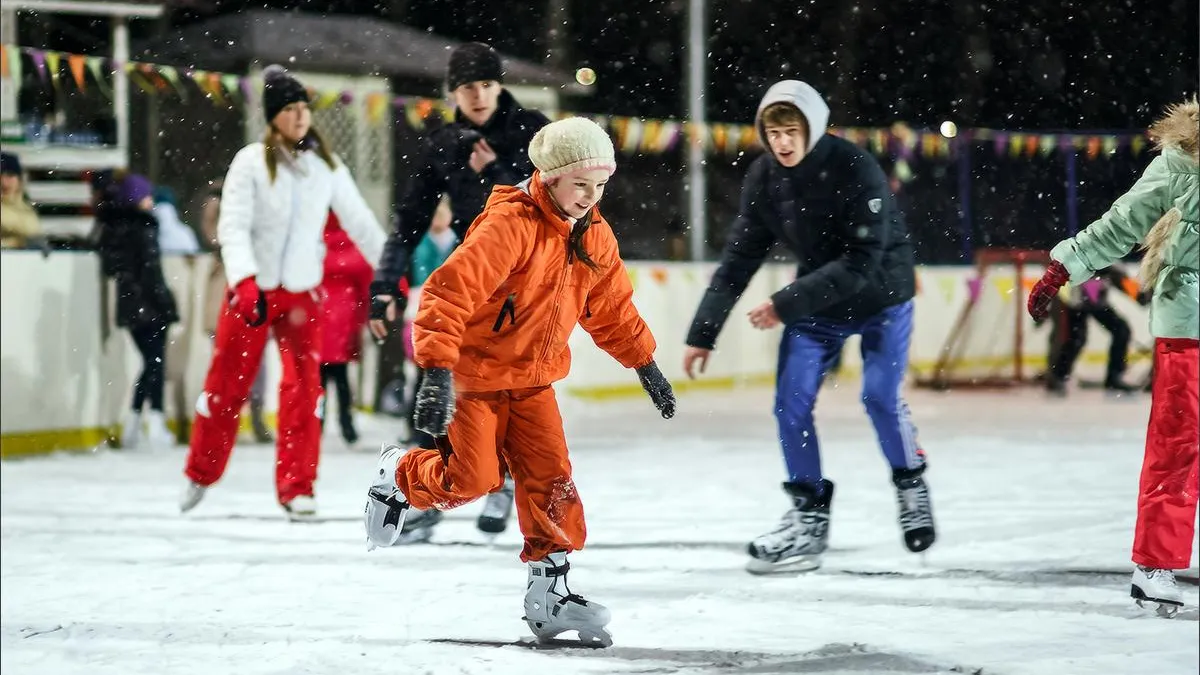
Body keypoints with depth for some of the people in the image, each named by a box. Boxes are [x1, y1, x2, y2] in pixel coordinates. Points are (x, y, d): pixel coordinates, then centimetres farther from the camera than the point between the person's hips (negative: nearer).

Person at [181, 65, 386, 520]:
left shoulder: (327, 166, 2)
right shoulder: (251, 162, -9)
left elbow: (359, 222, 7)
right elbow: (233, 226, -16)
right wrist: (244, 280, -30)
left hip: (302, 293, 2)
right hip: (252, 289, -2)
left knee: (304, 387, -10)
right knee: (228, 385, 6)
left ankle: (295, 487, -5)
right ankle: (201, 474, 26)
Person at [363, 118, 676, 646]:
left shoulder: (593, 235, -1)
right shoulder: (510, 225, -27)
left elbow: (611, 306, 17)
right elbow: (449, 293, -33)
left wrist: (645, 364, 19)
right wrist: (437, 373, -40)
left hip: (533, 376, 6)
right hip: (473, 369, -6)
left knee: (550, 475, -2)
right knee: (471, 478, -9)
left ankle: (550, 592, 4)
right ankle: (398, 475, 22)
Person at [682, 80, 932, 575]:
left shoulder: (856, 169, -28)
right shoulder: (764, 177, -12)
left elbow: (861, 262, -32)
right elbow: (739, 259, -5)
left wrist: (786, 304, -34)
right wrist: (703, 333, -8)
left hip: (880, 294, -5)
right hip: (816, 295, 5)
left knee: (880, 396, -17)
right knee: (790, 402, -5)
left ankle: (911, 487, 9)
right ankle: (809, 515, 6)